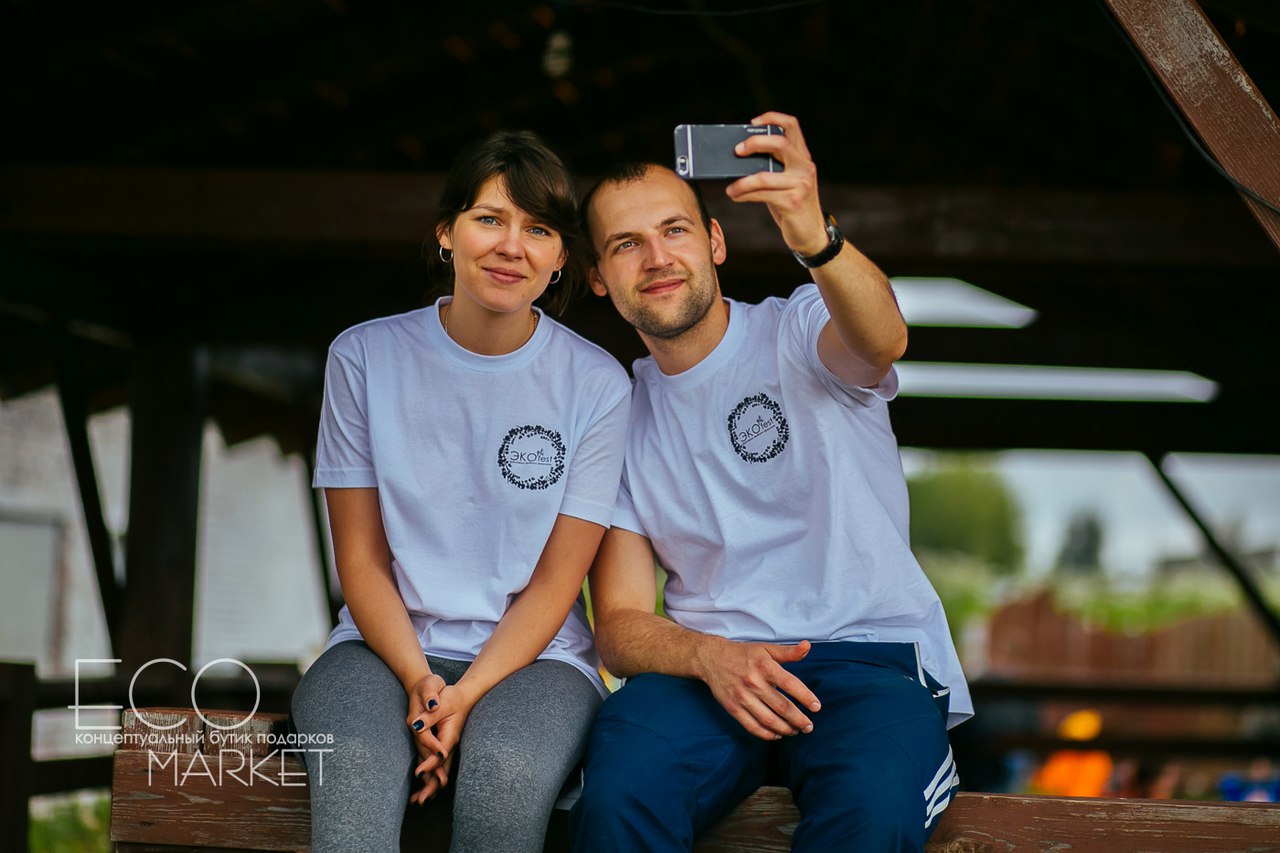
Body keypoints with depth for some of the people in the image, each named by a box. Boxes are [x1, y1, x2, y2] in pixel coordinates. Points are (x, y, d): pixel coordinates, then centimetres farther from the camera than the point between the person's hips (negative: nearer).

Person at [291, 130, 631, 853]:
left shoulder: (595, 384, 0)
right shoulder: (366, 357, 3)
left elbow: (555, 582, -2)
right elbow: (361, 557, 2)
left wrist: (467, 696, -17)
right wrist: (418, 682, -15)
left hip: (532, 656, 0)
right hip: (388, 647, 1)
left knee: (506, 773, -35)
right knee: (355, 767, -33)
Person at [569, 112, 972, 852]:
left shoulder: (799, 331, 4)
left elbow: (882, 341, -23)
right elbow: (621, 625, 8)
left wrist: (815, 240, -45)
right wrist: (710, 656, -15)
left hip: (871, 654, -3)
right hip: (706, 665, 3)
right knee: (620, 791, -30)